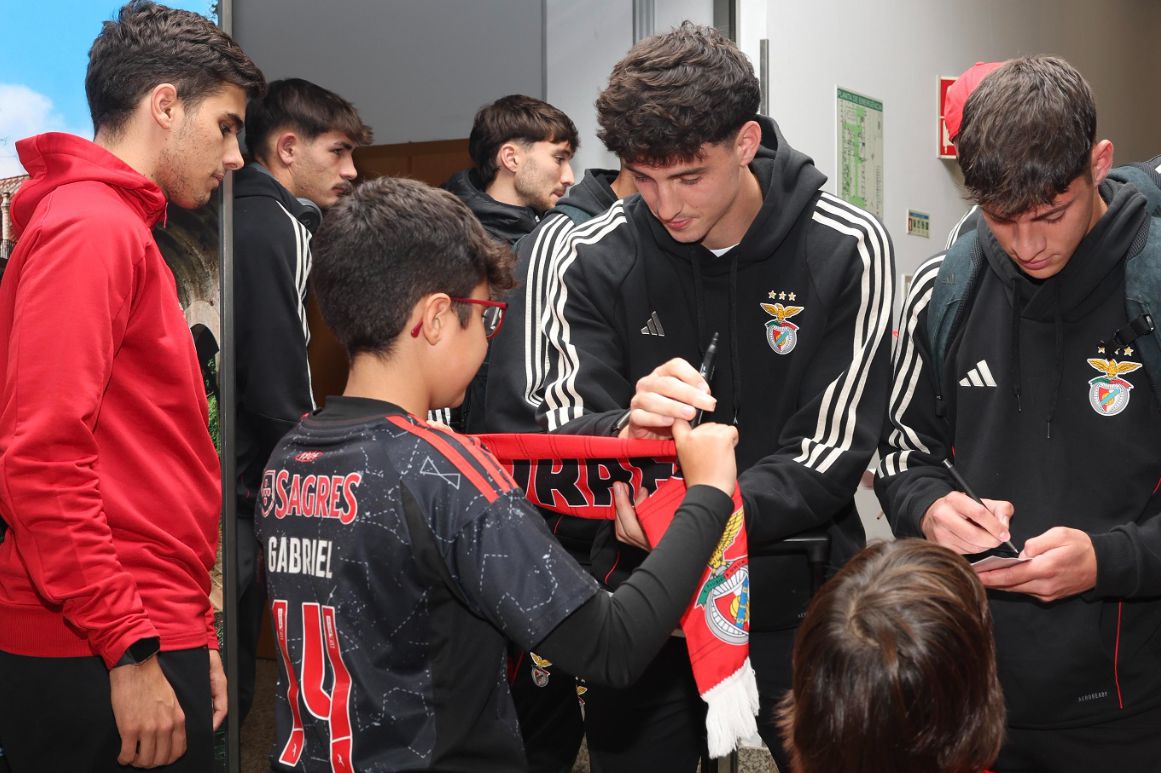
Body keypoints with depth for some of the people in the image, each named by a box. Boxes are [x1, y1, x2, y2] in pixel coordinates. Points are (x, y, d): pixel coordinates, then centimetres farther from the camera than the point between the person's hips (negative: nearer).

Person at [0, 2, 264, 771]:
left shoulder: (121, 231, 19)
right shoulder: (91, 230, -11)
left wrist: (194, 636, 18)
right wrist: (132, 649, -20)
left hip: (141, 644, 9)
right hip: (106, 671, -9)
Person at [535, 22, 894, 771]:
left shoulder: (847, 250, -12)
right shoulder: (598, 257, -8)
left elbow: (829, 458, -13)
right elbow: (559, 437, -10)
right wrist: (626, 429, -34)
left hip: (794, 589, -1)